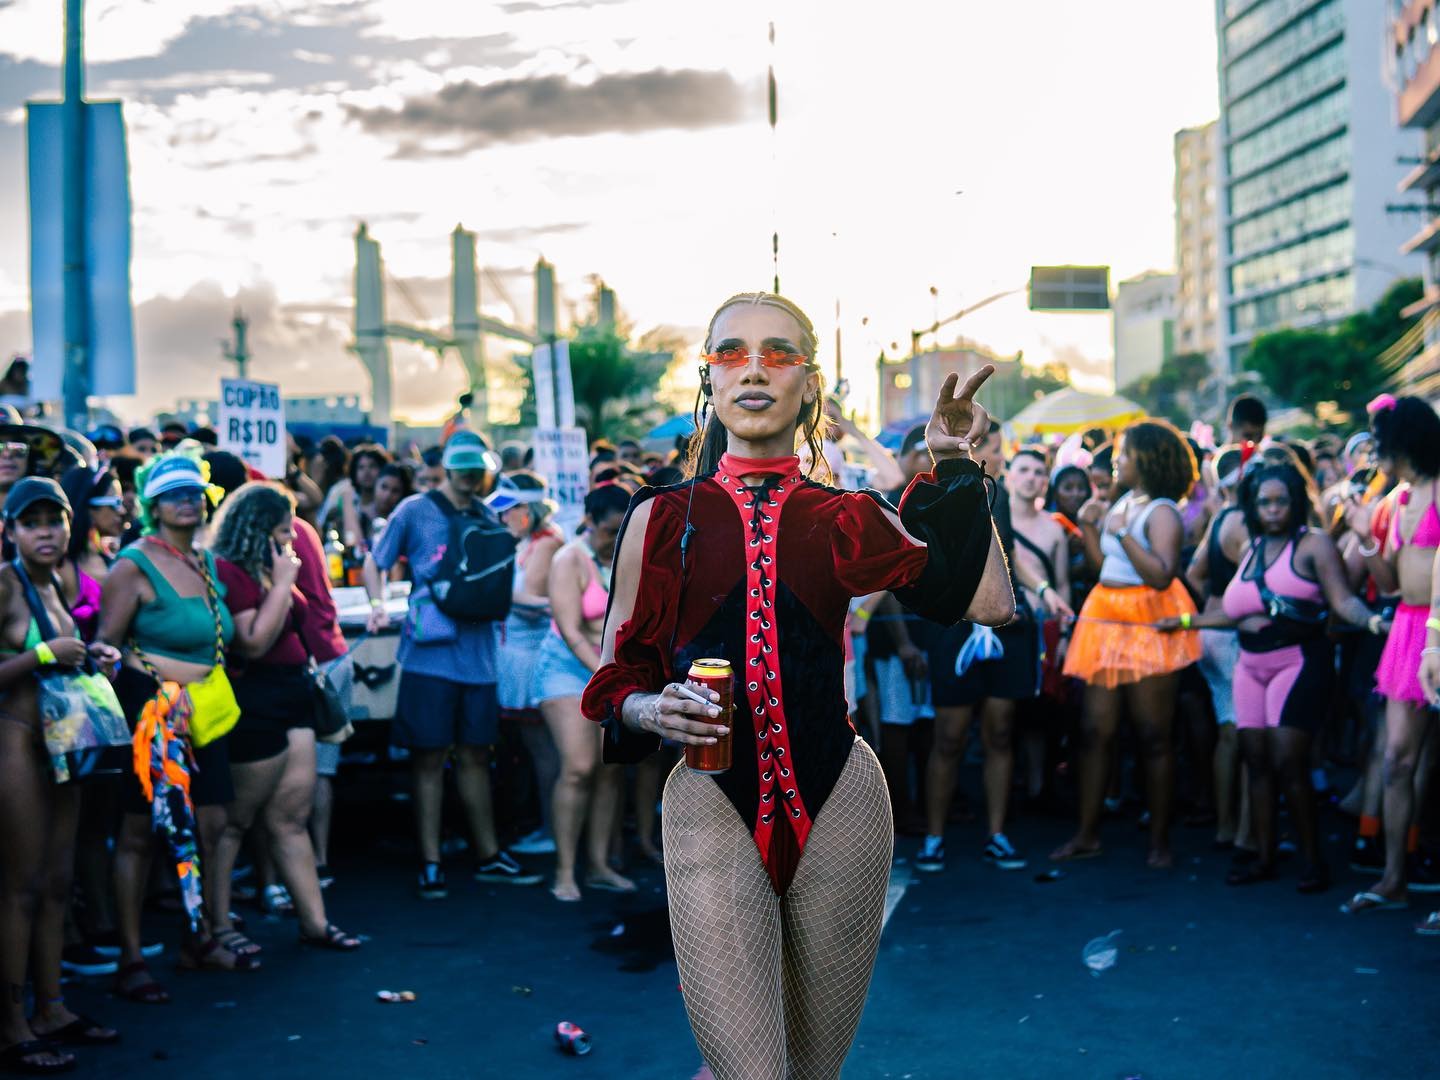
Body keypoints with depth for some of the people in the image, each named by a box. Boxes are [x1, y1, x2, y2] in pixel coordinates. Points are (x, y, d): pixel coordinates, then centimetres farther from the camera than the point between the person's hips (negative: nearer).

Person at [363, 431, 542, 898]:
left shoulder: (487, 516, 11)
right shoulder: (415, 511, -1)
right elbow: (374, 563, 3)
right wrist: (378, 605, -13)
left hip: (477, 653, 4)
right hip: (429, 651, -4)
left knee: (475, 755, 13)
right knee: (429, 757, 1)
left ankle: (488, 855, 22)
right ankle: (430, 864, 8)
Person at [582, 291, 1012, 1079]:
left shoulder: (845, 519, 6)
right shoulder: (662, 518, 4)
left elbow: (989, 602, -6)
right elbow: (615, 683, 7)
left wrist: (957, 468, -1)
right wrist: (653, 710, -14)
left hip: (837, 806, 2)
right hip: (713, 810, -2)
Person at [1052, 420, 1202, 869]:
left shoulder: (1162, 512, -12)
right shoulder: (1122, 502, 12)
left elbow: (1161, 575, -24)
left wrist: (1122, 532, -21)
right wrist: (1089, 527, 7)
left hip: (1147, 627, -8)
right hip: (1105, 621, 8)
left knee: (1154, 735, 1)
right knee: (1096, 730, 7)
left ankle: (1160, 840, 9)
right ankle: (1087, 834, 14)